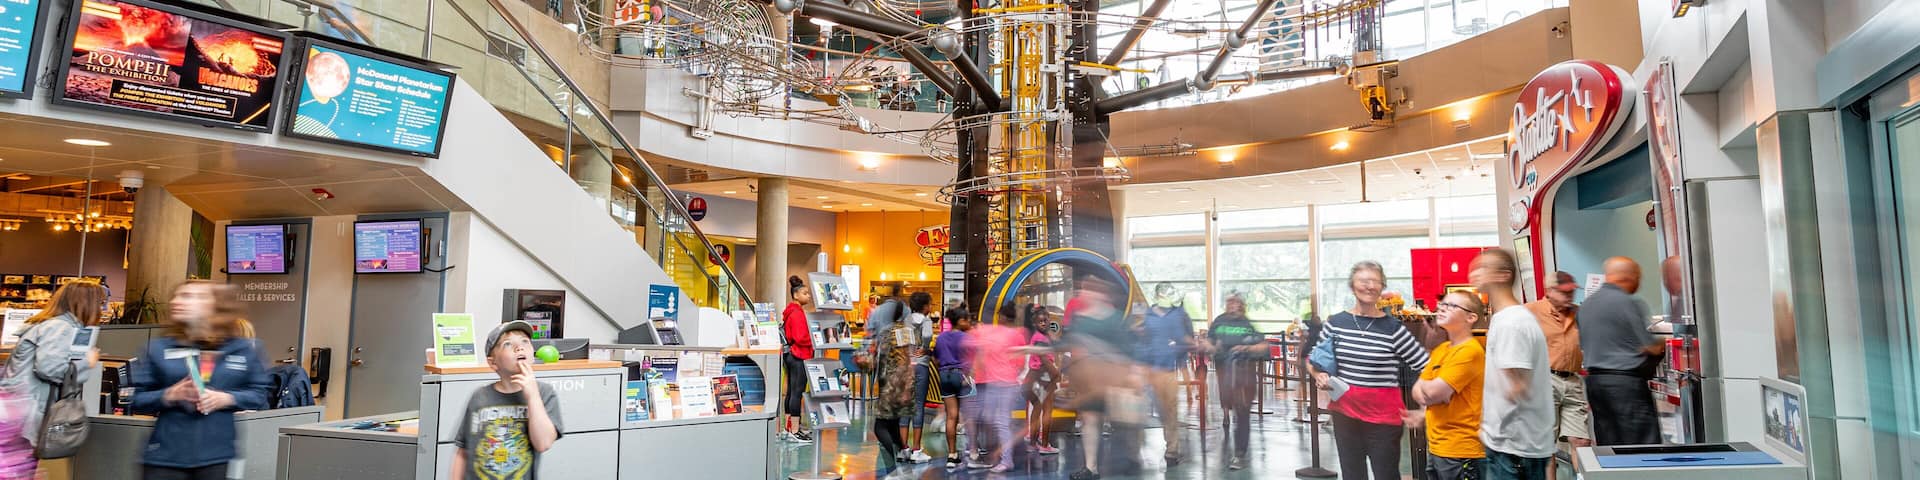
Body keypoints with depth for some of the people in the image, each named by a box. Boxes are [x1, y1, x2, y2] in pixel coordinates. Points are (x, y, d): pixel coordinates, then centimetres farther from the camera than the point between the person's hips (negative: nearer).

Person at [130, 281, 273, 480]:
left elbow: (260, 394, 6)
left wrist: (227, 398, -12)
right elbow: (135, 399, 7)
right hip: (166, 456, 1)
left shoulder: (244, 349, 5)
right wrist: (169, 396, -12)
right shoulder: (158, 348, 8)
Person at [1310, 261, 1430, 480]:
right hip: (1344, 412, 3)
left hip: (1384, 415, -2)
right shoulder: (1336, 322, 3)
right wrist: (1319, 375, -4)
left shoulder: (1393, 327, -5)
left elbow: (1425, 366, -5)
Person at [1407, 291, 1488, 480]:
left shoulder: (1470, 351, -16)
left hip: (1461, 452, -8)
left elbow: (1433, 392, -23)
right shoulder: (1441, 349, 11)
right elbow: (1418, 391, 10)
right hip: (1436, 448, 8)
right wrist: (1425, 416, -11)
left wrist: (1423, 385, 0)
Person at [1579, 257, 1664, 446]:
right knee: (1644, 445, -3)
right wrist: (1663, 345, 11)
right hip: (1626, 381, -8)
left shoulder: (1587, 304, 13)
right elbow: (1651, 348, -8)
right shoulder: (1629, 303, -11)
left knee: (1606, 447, 10)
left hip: (1593, 379, 8)